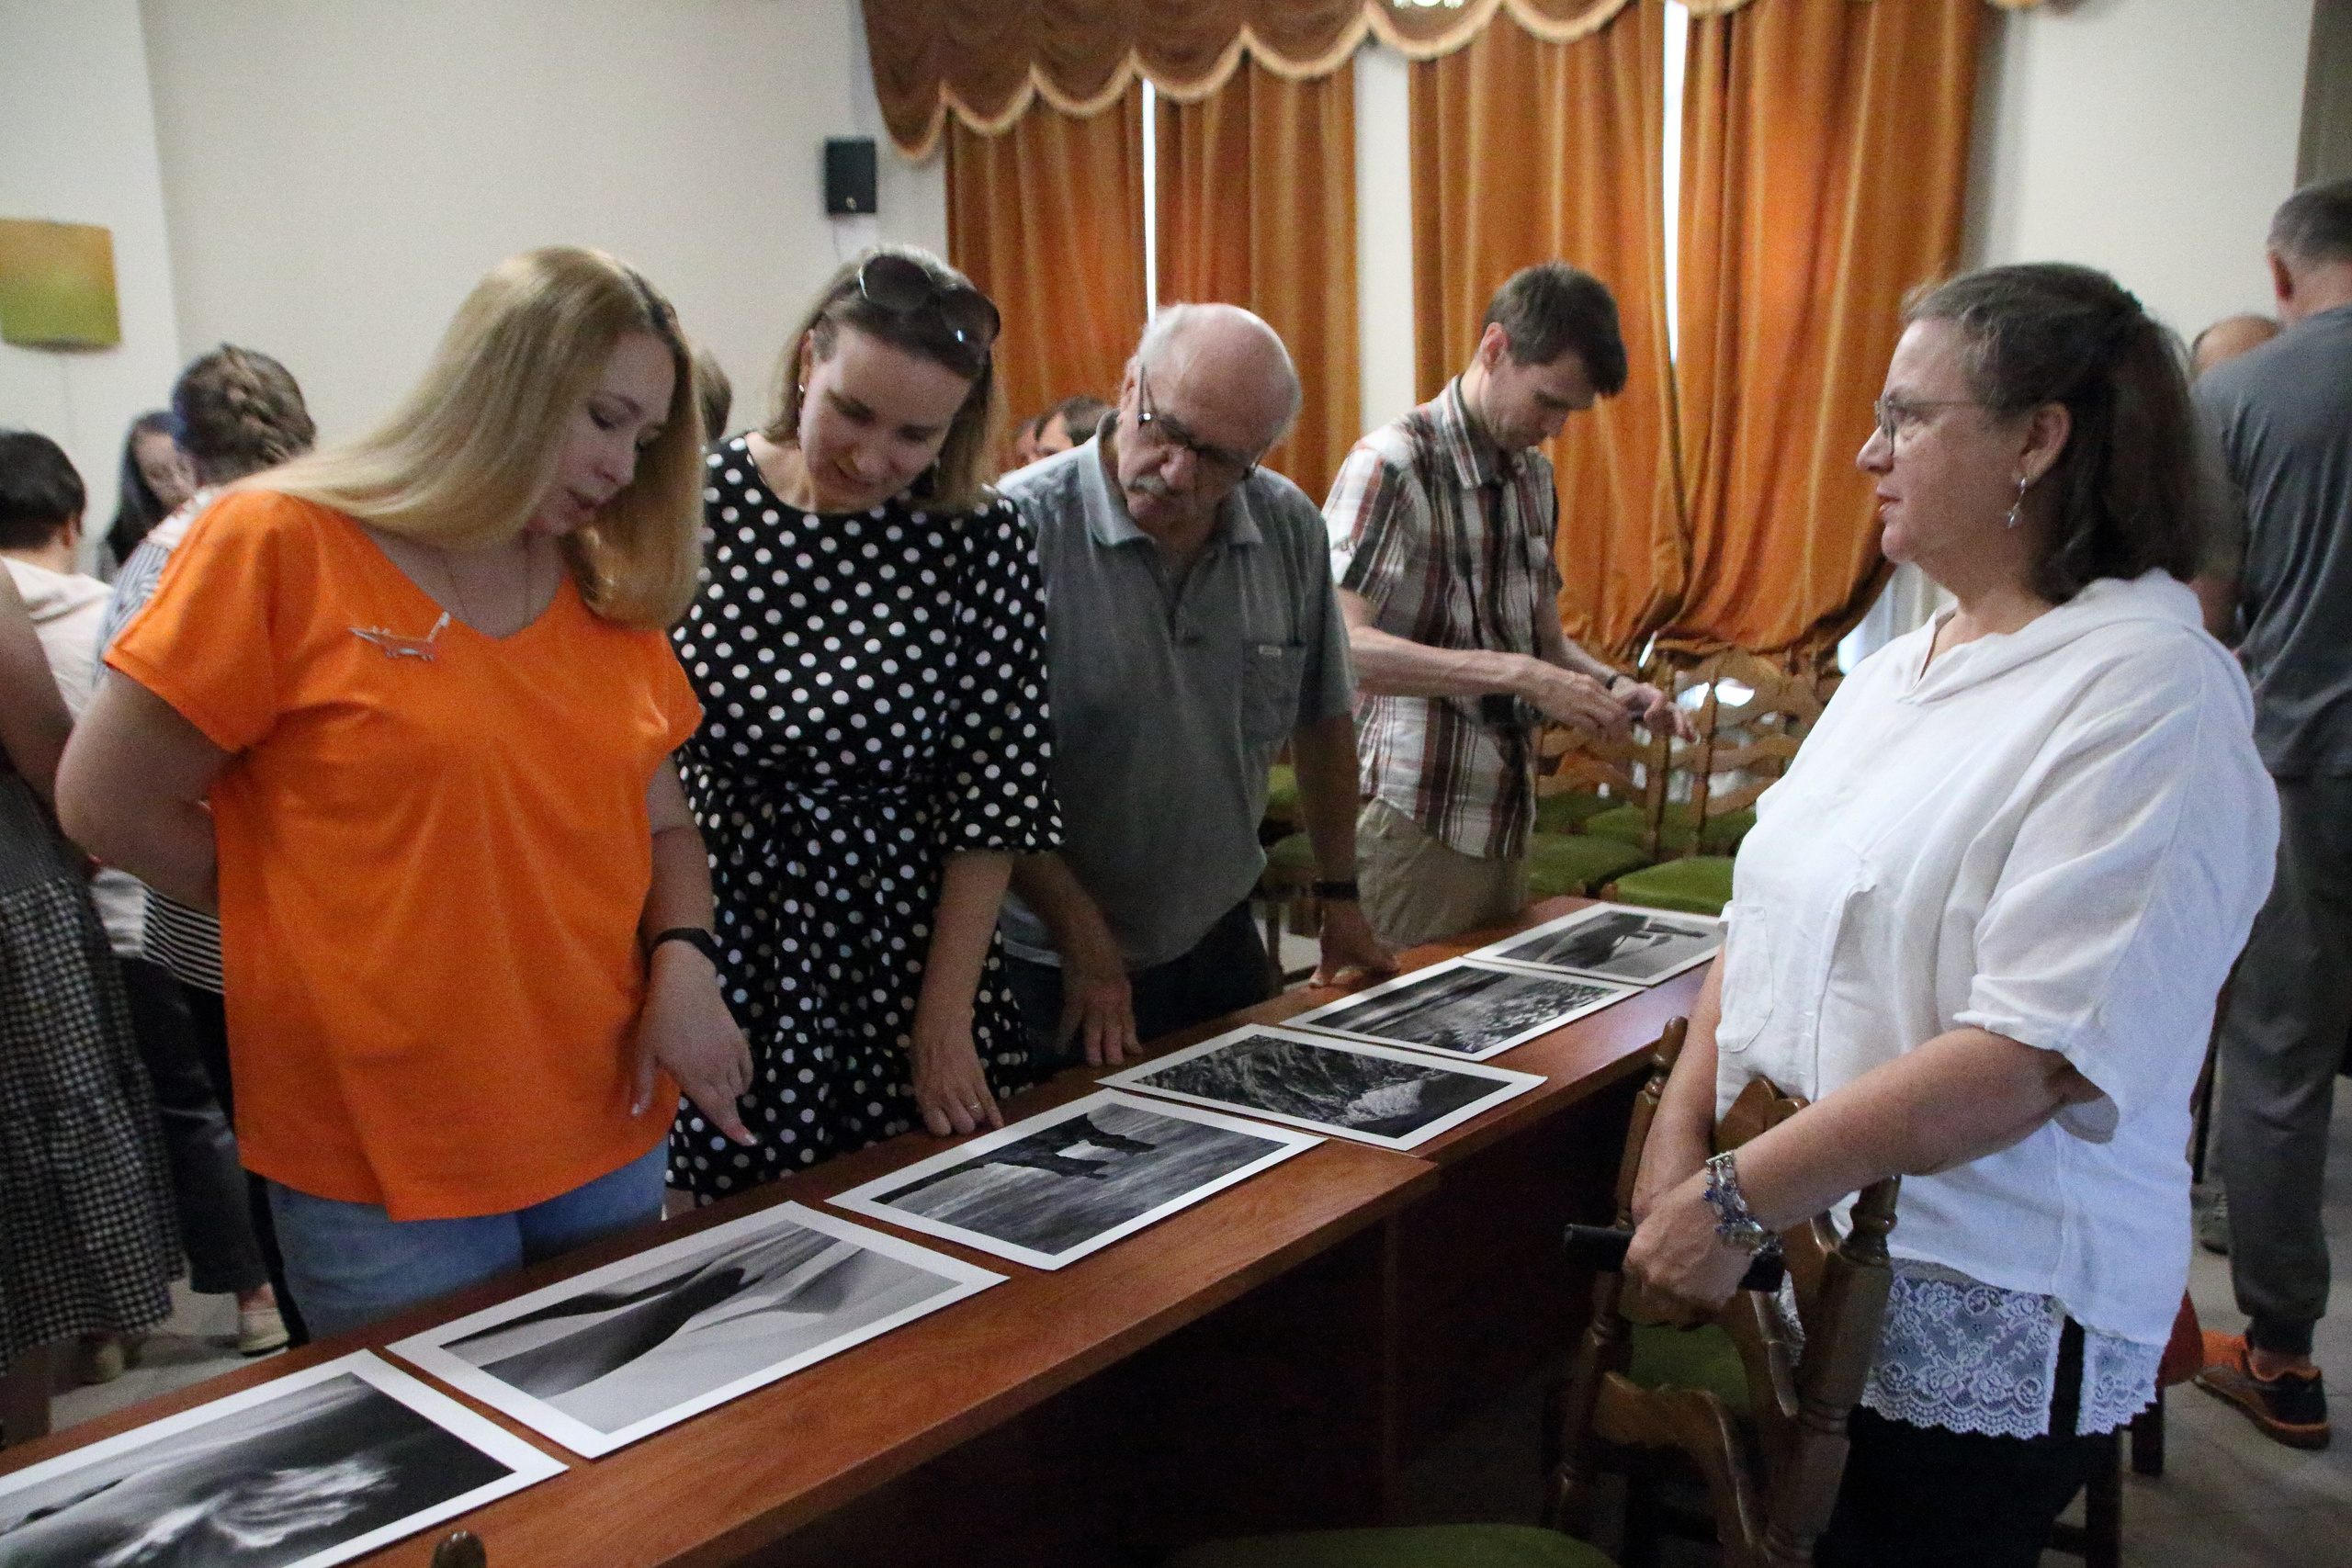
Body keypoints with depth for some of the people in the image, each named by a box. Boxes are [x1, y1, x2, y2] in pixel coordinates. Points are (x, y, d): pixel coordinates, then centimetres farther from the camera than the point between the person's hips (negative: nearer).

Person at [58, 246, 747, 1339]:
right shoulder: (277, 544, -9)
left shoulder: (610, 594, 6)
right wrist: (328, 913, -3)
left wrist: (682, 960, -8)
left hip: (608, 1129, 5)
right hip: (382, 1164, -5)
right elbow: (108, 803, -5)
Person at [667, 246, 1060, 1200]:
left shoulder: (980, 547, -7)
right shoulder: (688, 505, -5)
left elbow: (994, 799, -5)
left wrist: (946, 1020, -5)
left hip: (897, 956, 0)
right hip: (703, 934, 1)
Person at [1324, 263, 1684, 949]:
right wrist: (1519, 674, -30)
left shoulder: (1534, 475, 11)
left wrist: (1613, 684, -2)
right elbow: (1341, 646, -26)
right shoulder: (1392, 464, -13)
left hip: (1509, 814, 8)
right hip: (1416, 822, -7)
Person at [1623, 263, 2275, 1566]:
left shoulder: (2150, 697, -17)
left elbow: (2036, 1055, -25)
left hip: (1979, 1329, -7)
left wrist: (1738, 1198, -23)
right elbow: (1767, 916, 9)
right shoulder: (1901, 665, 10)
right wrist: (1679, 1137, -4)